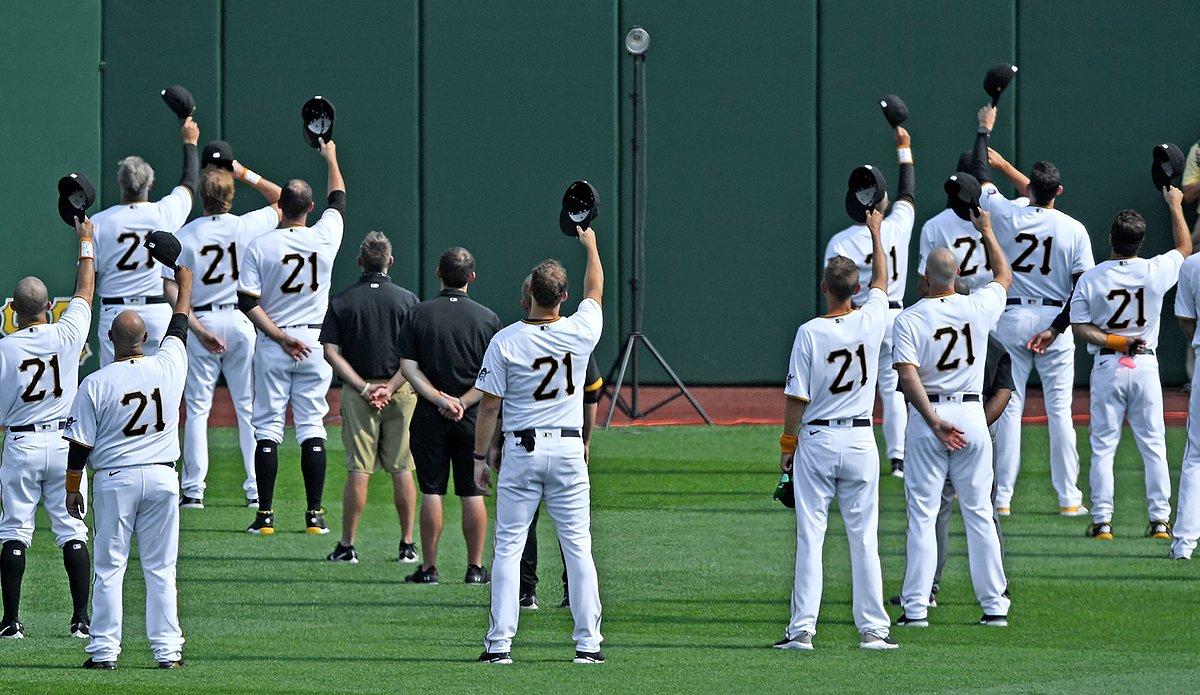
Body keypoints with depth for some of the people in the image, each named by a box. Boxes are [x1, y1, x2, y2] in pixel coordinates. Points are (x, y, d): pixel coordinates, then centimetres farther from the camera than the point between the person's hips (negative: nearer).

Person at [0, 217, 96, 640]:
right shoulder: (68, 335, -6)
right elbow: (85, 291, 11)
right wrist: (86, 241, 23)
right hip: (65, 442, 2)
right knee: (72, 530, 6)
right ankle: (81, 620, 3)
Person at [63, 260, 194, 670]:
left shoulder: (96, 384, -8)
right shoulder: (169, 366, -3)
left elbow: (80, 444, -6)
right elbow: (179, 326, 17)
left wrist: (73, 488, 6)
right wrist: (184, 283, 33)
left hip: (115, 481, -2)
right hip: (162, 478, 2)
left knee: (109, 567, 3)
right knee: (161, 568, 6)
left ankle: (104, 651, 1)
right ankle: (167, 650, 4)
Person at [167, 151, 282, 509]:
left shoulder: (185, 235, -7)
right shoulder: (247, 227, -6)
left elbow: (170, 288, -14)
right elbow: (281, 200, 13)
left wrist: (198, 329, -17)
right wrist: (244, 173, 10)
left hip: (200, 320, -1)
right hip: (241, 322, 1)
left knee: (197, 408, 5)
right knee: (250, 406, 7)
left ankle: (194, 489, 1)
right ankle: (257, 490, 6)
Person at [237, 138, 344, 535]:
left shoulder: (260, 246, -8)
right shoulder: (325, 237, -3)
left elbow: (247, 302, -12)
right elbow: (338, 199, 17)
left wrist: (279, 337, -10)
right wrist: (330, 158, 31)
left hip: (271, 343, -1)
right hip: (315, 341, 1)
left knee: (267, 428, 2)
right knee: (312, 427, 4)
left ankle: (265, 514, -1)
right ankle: (315, 514, 1)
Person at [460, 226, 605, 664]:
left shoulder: (506, 341, -9)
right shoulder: (579, 332, -4)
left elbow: (489, 404, -6)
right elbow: (595, 292, 18)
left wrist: (480, 457, 4)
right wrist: (590, 245, 34)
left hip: (521, 450, -1)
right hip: (569, 449, 2)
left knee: (509, 546, 2)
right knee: (577, 545, 5)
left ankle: (500, 642, -2)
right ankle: (588, 642, 2)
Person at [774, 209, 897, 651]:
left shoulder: (810, 333, -11)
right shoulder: (871, 322, -3)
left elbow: (796, 398, -9)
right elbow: (882, 280, 18)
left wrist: (788, 444, 3)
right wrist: (876, 233, 32)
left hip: (815, 441, -2)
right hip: (861, 442, 3)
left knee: (810, 536, 0)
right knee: (864, 538, 6)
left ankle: (802, 629, -1)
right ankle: (872, 628, 6)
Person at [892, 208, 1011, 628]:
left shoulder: (909, 319, -7)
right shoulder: (978, 308, -1)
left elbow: (908, 375, -18)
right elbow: (1004, 277, 21)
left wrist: (934, 422, -20)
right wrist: (986, 233, 31)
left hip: (926, 417, -2)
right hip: (972, 415, 2)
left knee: (922, 514, 1)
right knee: (979, 513, 7)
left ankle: (917, 606, -2)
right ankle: (994, 605, 7)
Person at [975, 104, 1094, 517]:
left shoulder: (1006, 216, -5)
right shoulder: (1074, 230, -6)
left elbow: (982, 174, 11)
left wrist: (984, 130, 25)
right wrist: (1056, 328, -5)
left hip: (1009, 319, 1)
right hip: (1053, 320, 0)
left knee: (1009, 406, 4)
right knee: (1059, 409, 3)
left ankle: (1003, 496, 2)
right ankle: (1069, 498, 3)